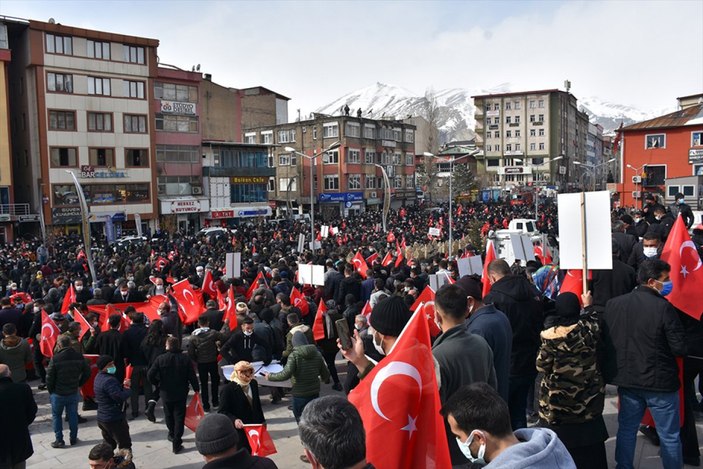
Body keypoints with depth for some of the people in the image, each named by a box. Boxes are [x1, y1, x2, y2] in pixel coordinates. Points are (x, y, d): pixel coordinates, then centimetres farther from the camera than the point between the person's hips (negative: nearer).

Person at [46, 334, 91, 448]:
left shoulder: (55, 358, -17)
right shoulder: (79, 357, -6)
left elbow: (49, 377, -13)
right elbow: (87, 373, 2)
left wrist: (50, 391, 3)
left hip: (58, 393, -3)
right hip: (73, 392, 3)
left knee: (56, 415, 13)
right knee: (73, 415, 15)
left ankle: (59, 440, 14)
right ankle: (73, 438, 23)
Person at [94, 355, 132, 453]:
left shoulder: (99, 378, 10)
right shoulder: (109, 380, -22)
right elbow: (120, 397, -28)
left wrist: (123, 386, 1)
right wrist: (128, 390, -11)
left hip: (102, 418, 10)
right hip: (114, 419, -10)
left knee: (109, 445, 18)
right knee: (125, 445, -1)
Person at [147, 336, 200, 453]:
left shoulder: (160, 359, -14)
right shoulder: (185, 359, -12)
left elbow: (150, 375, -15)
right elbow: (192, 376, -10)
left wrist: (158, 383, 5)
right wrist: (196, 388, 5)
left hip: (166, 393, 1)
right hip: (181, 393, 0)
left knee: (169, 414, 23)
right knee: (179, 417, 7)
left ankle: (172, 434, 43)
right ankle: (176, 443, 5)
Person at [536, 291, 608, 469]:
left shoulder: (551, 335, -17)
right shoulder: (589, 329, -11)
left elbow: (542, 366, -10)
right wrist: (589, 306, 28)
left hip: (557, 401, -3)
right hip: (587, 399, 3)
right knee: (588, 445, 18)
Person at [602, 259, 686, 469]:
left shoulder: (613, 304, -2)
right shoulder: (663, 307, -18)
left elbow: (603, 340, 4)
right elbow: (680, 348, -15)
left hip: (627, 379, 5)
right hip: (660, 380, -5)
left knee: (626, 429, 17)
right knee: (669, 436, 10)